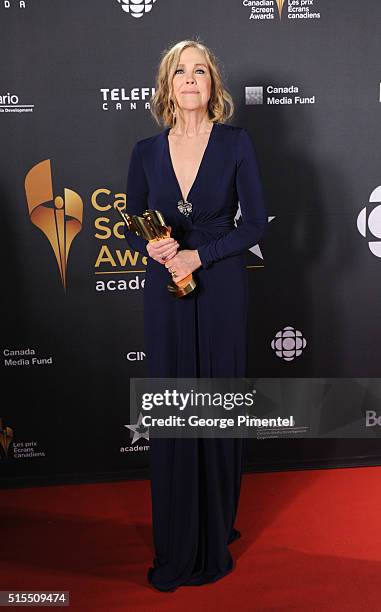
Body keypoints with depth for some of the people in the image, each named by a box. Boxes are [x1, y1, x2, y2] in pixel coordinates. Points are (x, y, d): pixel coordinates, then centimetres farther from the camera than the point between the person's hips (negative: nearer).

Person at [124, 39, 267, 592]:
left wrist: (198, 255, -14)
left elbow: (255, 222, -5)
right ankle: (175, 546, 23)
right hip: (165, 295, 2)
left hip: (220, 291, -2)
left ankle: (216, 538, 25)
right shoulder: (146, 152, 6)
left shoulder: (236, 143, -1)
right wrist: (152, 248, -12)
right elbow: (133, 229, 10)